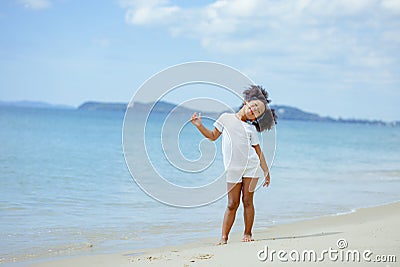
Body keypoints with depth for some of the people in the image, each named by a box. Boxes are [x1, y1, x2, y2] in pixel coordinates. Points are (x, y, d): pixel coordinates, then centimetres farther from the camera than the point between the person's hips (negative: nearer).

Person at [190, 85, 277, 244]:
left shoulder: (251, 129, 12)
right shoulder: (226, 118, 9)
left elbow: (258, 151, 13)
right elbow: (213, 136, 16)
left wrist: (266, 171, 11)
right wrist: (199, 126, 2)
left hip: (251, 167, 1)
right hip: (232, 169, -1)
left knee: (247, 201, 0)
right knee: (232, 204, -2)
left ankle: (247, 233, 11)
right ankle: (224, 237, 3)